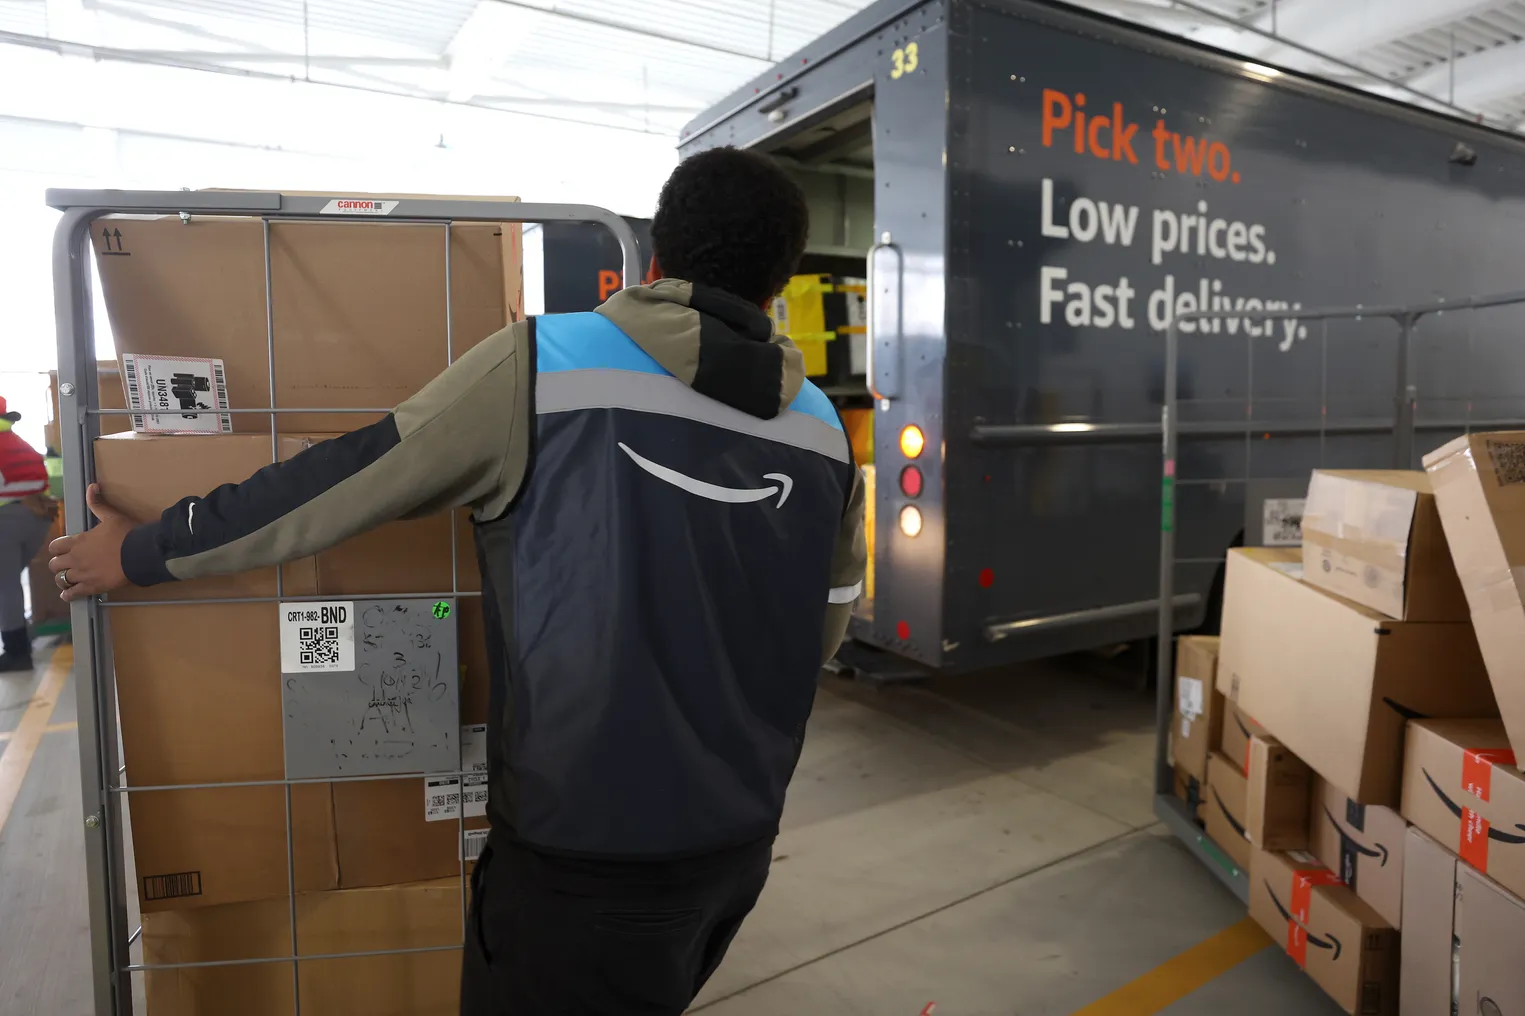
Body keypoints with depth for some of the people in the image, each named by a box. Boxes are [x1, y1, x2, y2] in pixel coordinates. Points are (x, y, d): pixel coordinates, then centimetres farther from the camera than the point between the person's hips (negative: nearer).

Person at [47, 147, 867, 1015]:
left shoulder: (542, 366, -14)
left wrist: (144, 553, 8)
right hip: (740, 842, 5)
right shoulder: (822, 433, -1)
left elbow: (344, 483, -7)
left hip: (583, 852, -5)